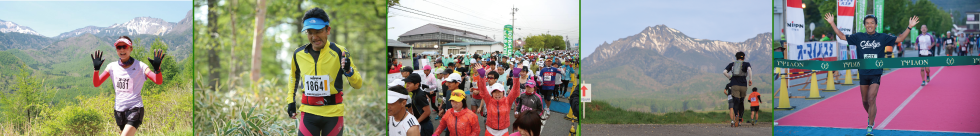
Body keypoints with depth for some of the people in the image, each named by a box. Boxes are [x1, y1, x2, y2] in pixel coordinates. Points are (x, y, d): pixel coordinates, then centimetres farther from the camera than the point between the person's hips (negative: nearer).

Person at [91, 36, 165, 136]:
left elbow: (158, 81, -15)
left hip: (135, 110, -5)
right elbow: (96, 83, 5)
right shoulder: (112, 67, 7)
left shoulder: (140, 66, -6)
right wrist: (96, 68, -11)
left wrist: (157, 68, -35)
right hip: (119, 110, 5)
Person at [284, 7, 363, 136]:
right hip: (308, 112, 2)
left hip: (333, 113, -2)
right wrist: (290, 101, 16)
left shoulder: (339, 52, -9)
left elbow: (357, 84, -7)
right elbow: (293, 76, 22)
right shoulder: (298, 54, 0)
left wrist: (348, 70, -26)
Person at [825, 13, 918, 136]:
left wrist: (910, 27, -6)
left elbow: (899, 39, 4)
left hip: (876, 74, -2)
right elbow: (842, 37, 6)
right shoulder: (859, 37, 3)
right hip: (863, 73, 2)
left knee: (871, 100, -12)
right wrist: (832, 23, -1)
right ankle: (870, 117, 41)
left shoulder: (882, 37, 1)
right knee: (865, 100, 13)